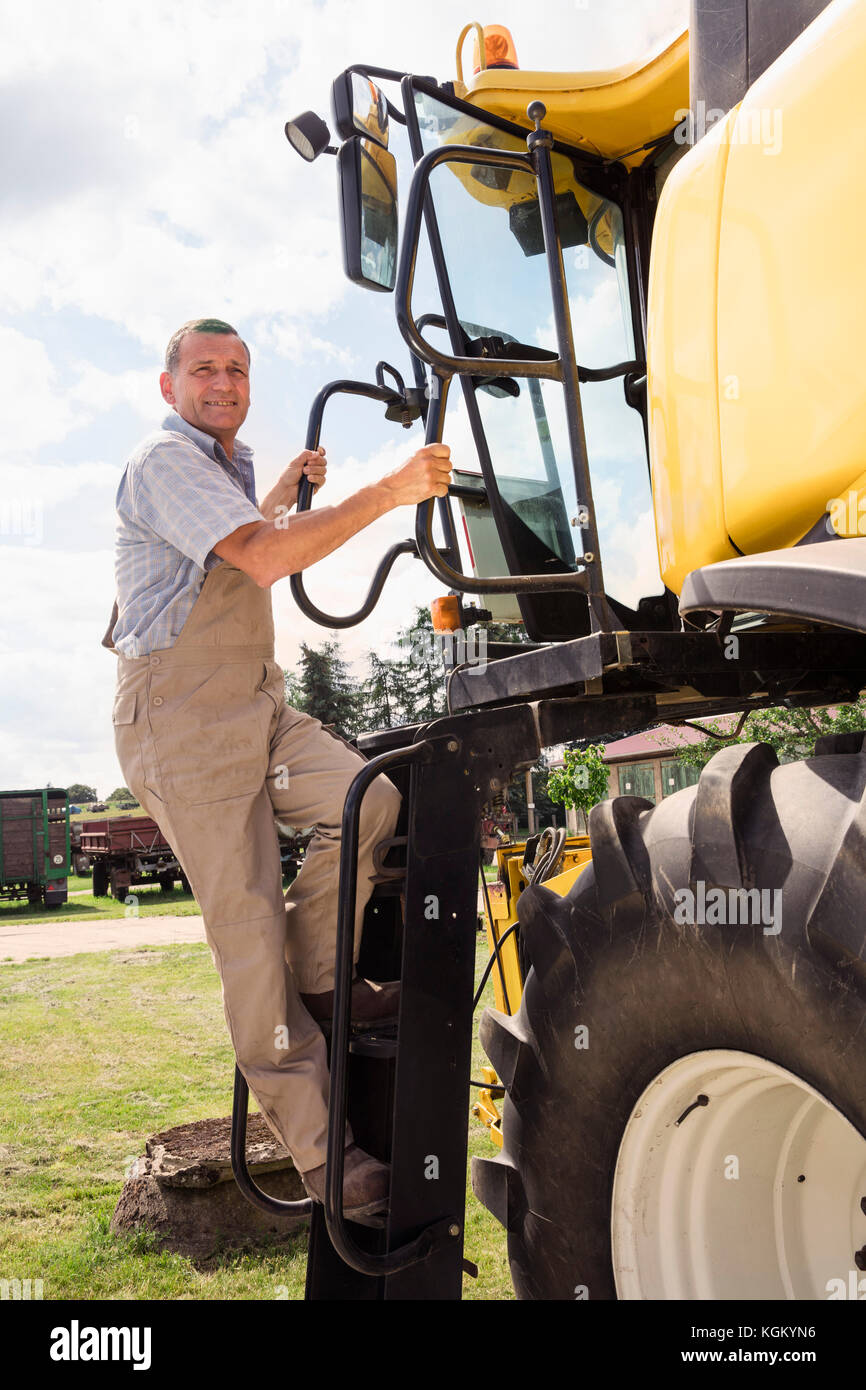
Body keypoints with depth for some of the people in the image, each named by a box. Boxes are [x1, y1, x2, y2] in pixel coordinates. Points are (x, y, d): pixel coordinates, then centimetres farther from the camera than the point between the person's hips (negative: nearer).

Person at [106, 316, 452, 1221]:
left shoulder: (224, 466, 22)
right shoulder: (165, 461, -10)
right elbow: (264, 560, -25)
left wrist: (283, 495, 33)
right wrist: (386, 494, -26)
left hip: (255, 705, 9)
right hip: (182, 717, -9)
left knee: (367, 799, -15)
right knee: (248, 926, -7)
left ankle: (317, 979, 5)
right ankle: (319, 1153, 0)